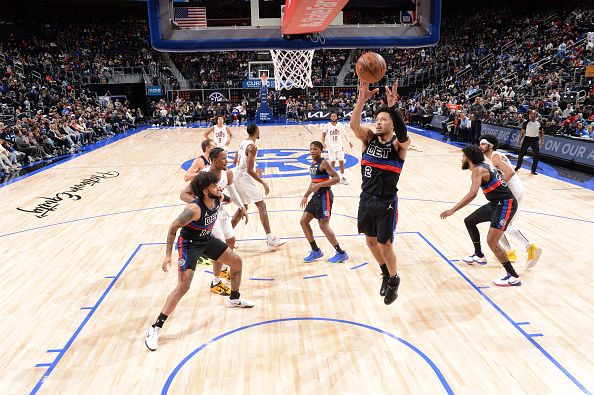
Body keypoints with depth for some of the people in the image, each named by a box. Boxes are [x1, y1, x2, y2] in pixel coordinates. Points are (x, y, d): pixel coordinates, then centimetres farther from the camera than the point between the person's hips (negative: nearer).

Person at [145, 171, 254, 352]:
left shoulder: (218, 198, -13)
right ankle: (155, 329, -9)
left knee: (237, 263, 14)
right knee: (183, 286, -19)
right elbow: (173, 227, -25)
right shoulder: (194, 209, -33)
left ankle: (234, 299, 40)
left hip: (207, 240, 8)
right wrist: (168, 255, -25)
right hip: (189, 244, -8)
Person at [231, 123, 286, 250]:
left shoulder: (243, 143, 11)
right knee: (262, 206, -5)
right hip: (245, 178, -9)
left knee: (243, 207, 20)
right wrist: (263, 183, -18)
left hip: (237, 176, 9)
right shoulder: (252, 147, -17)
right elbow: (249, 170, -22)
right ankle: (270, 240, -6)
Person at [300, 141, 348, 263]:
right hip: (316, 196, 9)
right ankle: (316, 251, 17)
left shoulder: (324, 163, -13)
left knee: (323, 225, -9)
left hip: (324, 196, -9)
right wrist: (306, 196, 24)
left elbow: (336, 178, -21)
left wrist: (319, 185, -26)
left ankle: (341, 253, 3)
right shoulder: (312, 163, 14)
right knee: (303, 221, 7)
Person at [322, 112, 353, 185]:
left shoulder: (340, 125, -1)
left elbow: (345, 134, 8)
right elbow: (323, 136, -3)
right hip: (331, 146, -2)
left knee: (341, 161, 1)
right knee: (332, 162, 1)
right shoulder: (327, 125, -6)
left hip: (339, 146, 2)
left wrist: (349, 142, -1)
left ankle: (342, 178, 9)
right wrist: (323, 142, -20)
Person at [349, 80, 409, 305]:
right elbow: (354, 125, -20)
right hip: (367, 199, 5)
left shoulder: (398, 144, -10)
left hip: (386, 203, -5)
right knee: (370, 241, 18)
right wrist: (361, 100, -34)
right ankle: (385, 273, 44)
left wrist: (393, 107, -45)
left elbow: (403, 135, -35)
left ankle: (394, 281, 31)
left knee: (385, 245, 4)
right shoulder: (369, 138, -1)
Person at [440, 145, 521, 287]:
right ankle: (479, 256, 35)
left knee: (492, 241, -15)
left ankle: (513, 277, -6)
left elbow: (472, 194, -33)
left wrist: (452, 210, -36)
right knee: (469, 221, 20)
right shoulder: (484, 166, 10)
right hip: (496, 203, 10)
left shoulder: (478, 170, -19)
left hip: (505, 205, -10)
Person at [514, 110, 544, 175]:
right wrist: (519, 140, -5)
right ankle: (517, 167, 19)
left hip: (535, 140, 2)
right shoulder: (526, 122, -6)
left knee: (536, 156, 0)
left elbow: (541, 133, 10)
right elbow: (522, 132, 0)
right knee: (521, 154, 1)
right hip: (527, 139, -2)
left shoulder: (539, 123, 1)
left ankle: (533, 170, 11)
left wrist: (542, 140, 2)